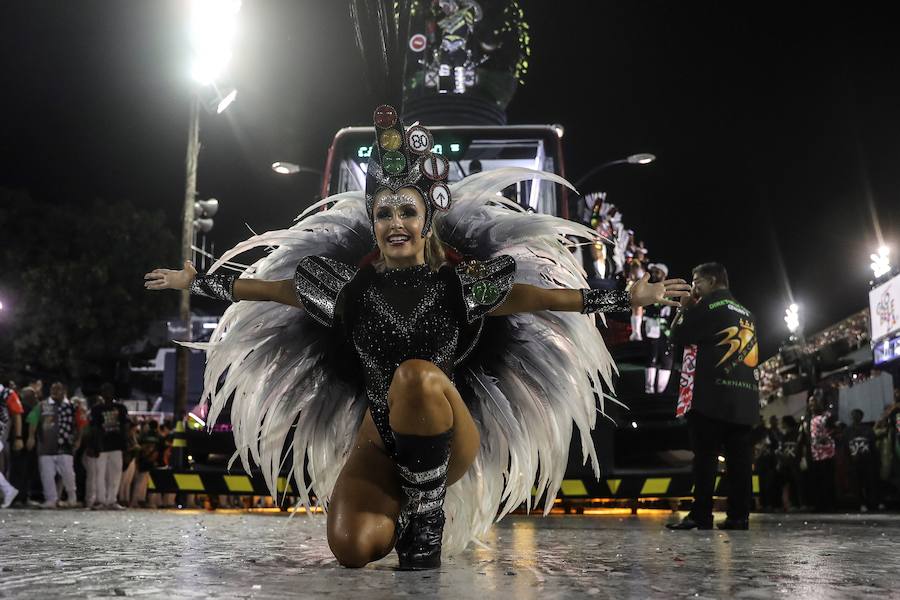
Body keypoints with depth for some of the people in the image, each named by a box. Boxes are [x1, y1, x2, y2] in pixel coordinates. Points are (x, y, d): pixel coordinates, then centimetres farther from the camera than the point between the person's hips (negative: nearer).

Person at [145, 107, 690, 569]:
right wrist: (195, 282, 20)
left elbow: (544, 297, 1)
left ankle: (427, 516, -17)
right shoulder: (352, 286, 3)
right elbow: (270, 288, 15)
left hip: (449, 440, -2)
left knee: (418, 375, -36)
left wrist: (632, 297, -1)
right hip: (379, 439, 2)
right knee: (352, 549, -24)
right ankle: (398, 511, 14)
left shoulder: (458, 284, -1)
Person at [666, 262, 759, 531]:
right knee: (739, 458, 4)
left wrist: (684, 307, 12)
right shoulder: (746, 314, 22)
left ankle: (701, 515, -10)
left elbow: (678, 336, 0)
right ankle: (739, 516, 2)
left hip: (713, 397, -7)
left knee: (705, 456, -7)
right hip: (746, 397, 7)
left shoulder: (709, 305, -1)